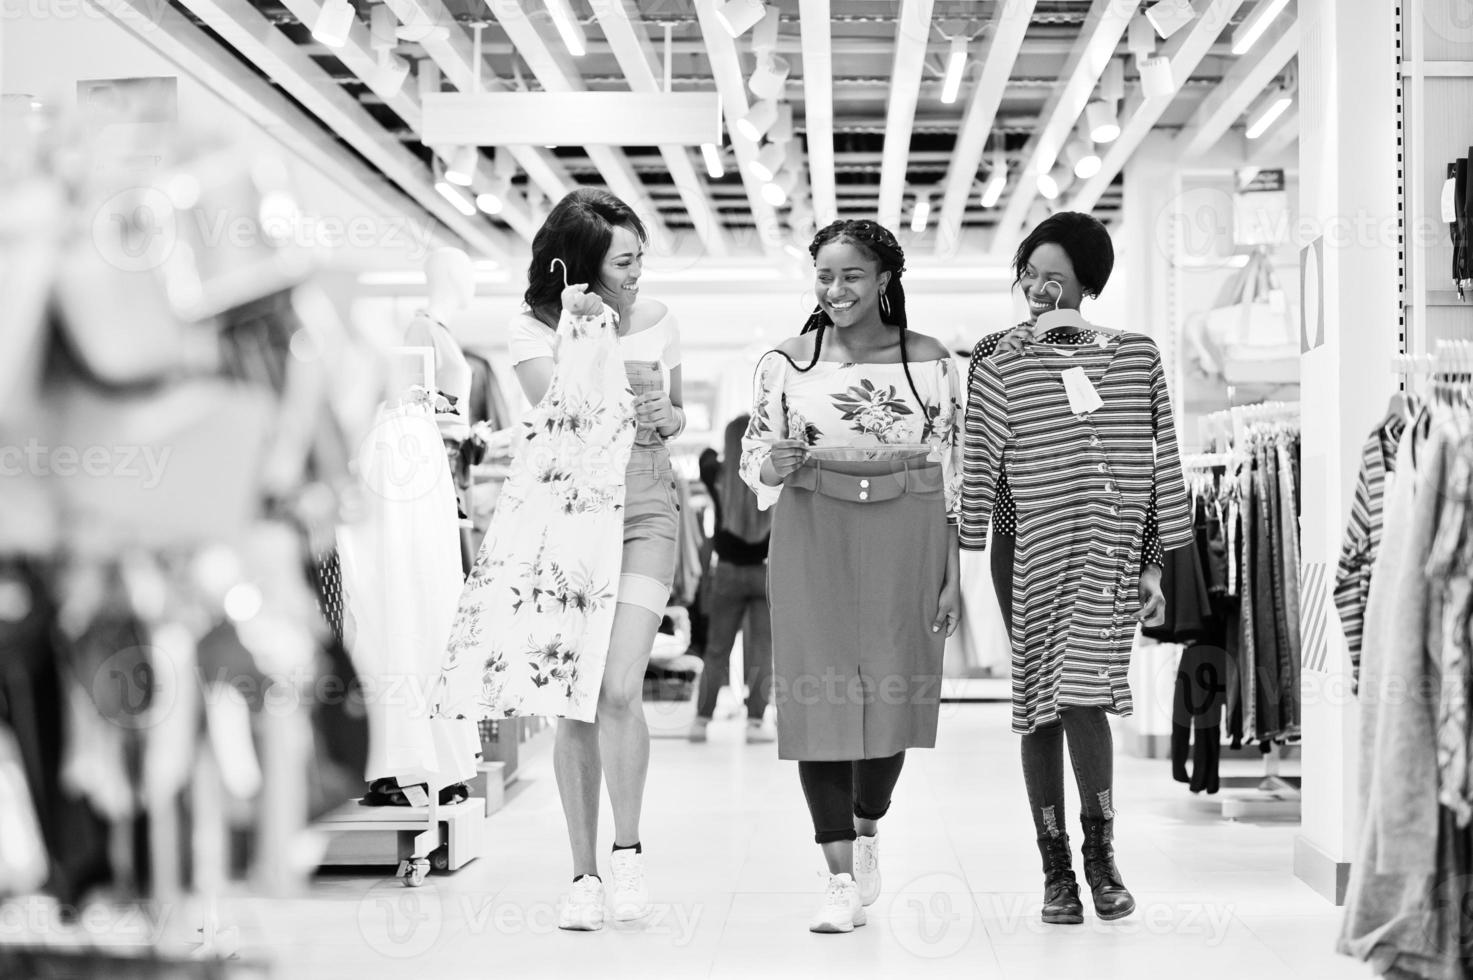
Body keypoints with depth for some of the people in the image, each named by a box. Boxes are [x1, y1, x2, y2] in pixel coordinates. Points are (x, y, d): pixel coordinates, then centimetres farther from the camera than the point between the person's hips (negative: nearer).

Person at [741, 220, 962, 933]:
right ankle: (842, 879, -2)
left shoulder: (928, 361, 5)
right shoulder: (787, 361, 5)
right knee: (820, 694, -7)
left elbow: (952, 471, 7)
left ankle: (866, 831, 30)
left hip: (905, 534, 0)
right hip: (814, 534, 0)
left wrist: (951, 574, 3)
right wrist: (772, 465, -13)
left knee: (894, 694, 0)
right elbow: (754, 453, 12)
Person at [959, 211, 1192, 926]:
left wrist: (1154, 567, 7)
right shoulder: (998, 359, 3)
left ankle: (1101, 859, 3)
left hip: (1110, 552, 0)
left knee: (1084, 698, -11)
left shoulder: (1136, 358, 8)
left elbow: (1159, 465, 10)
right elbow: (977, 466, 0)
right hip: (1028, 546, 0)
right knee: (1042, 705, 3)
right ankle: (1057, 871, 10)